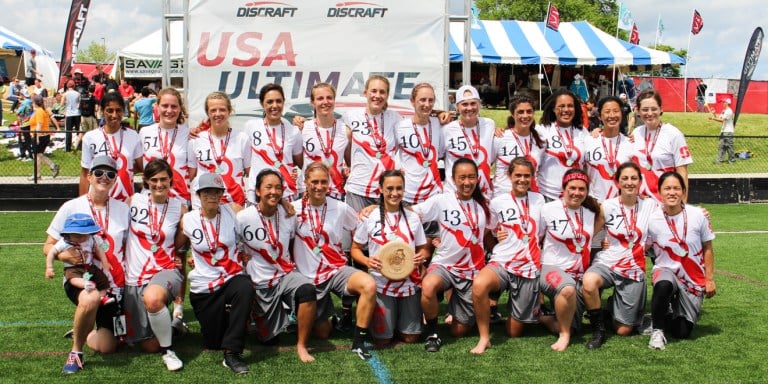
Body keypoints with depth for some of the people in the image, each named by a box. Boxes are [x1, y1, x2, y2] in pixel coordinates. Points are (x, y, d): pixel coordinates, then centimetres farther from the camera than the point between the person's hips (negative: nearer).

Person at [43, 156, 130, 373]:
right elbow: (48, 246, 0)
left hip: (114, 284, 3)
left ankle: (83, 331, 35)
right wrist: (65, 255, -21)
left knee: (106, 347, -1)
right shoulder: (71, 208, -2)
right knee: (91, 299, -39)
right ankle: (76, 350, -13)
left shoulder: (123, 209, 5)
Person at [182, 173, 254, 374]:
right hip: (203, 288, 1)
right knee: (213, 343, 5)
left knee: (245, 288, -37)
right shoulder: (188, 220, -2)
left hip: (232, 278, -1)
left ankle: (232, 352, -27)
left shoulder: (233, 212, -4)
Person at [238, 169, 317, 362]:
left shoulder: (288, 215, -4)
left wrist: (290, 264, 4)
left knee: (307, 290, -34)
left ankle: (301, 346, -16)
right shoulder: (242, 218, -14)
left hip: (286, 274, 1)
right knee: (267, 337, 7)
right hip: (260, 283, -1)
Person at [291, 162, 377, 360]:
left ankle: (358, 342, -17)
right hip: (310, 276, 0)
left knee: (369, 285, -32)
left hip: (337, 270, 0)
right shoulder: (294, 209, -6)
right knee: (322, 333, 8)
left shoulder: (340, 208, -1)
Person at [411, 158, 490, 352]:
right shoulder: (441, 201, -5)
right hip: (444, 265, -3)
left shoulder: (483, 205, 6)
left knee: (459, 331, 4)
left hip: (473, 270, 3)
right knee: (428, 287, -39)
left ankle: (456, 312, 41)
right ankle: (432, 332, -12)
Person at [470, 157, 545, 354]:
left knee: (514, 332, 3)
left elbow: (542, 233, 17)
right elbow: (489, 233, 15)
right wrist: (497, 234, -3)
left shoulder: (539, 200, 9)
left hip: (529, 268, 1)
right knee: (479, 284, -38)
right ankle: (484, 338, -21)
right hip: (501, 263, -1)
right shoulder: (497, 202, 2)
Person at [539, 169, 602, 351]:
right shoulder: (548, 209, -5)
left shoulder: (592, 212, 5)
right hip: (552, 268, -4)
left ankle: (548, 319, 29)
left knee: (568, 327, -3)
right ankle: (564, 335, -16)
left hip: (580, 273, 5)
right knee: (568, 289, -40)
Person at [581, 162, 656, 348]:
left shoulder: (650, 205, -2)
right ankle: (599, 329, -14)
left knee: (623, 330, 3)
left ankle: (613, 304, 38)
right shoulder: (607, 207, -5)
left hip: (634, 270, 1)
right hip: (607, 263, -1)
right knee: (588, 282, -39)